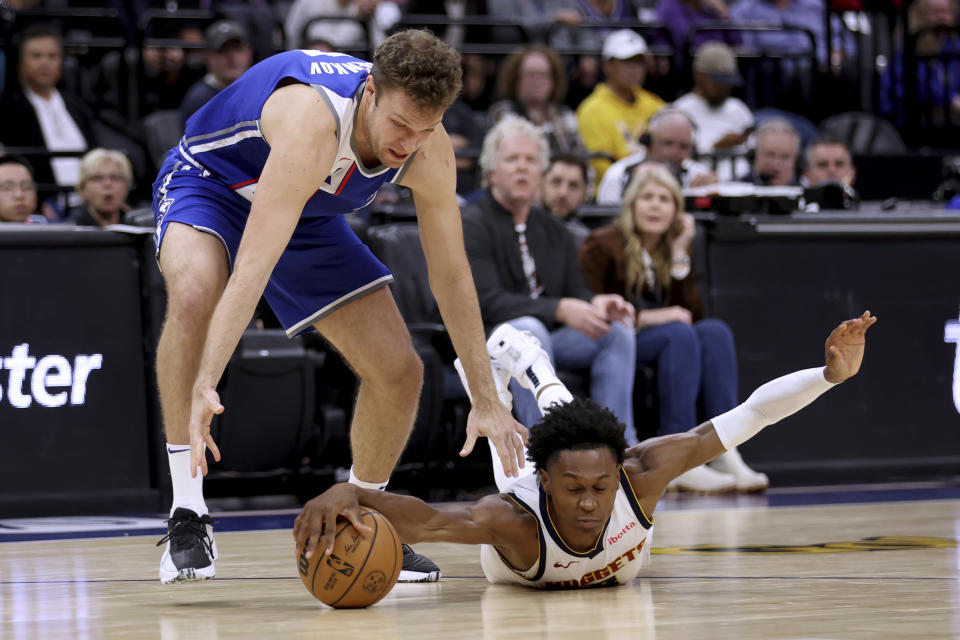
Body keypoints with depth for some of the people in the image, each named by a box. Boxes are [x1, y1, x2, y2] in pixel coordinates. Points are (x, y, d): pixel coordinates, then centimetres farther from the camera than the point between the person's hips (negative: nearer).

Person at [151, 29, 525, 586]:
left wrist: (486, 399, -8)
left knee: (399, 373, -3)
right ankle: (187, 515, -30)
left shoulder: (430, 151, -23)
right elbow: (252, 268, -49)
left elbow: (451, 274, -9)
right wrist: (204, 387, -57)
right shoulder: (314, 122, -43)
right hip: (210, 181, -6)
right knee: (194, 295, -40)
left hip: (308, 216, 6)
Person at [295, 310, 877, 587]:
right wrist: (348, 494, -91)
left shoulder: (638, 477, -47)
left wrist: (830, 375, -54)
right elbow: (423, 518, -71)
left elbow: (745, 418, -45)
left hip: (618, 565, 1)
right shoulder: (515, 520, -53)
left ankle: (535, 369, 65)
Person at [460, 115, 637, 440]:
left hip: (546, 334, 6)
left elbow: (575, 293, 10)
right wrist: (559, 310, -31)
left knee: (617, 330, -15)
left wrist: (597, 304, -17)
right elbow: (487, 301, -19)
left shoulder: (554, 231, 17)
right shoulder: (472, 224, -6)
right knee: (528, 330, -37)